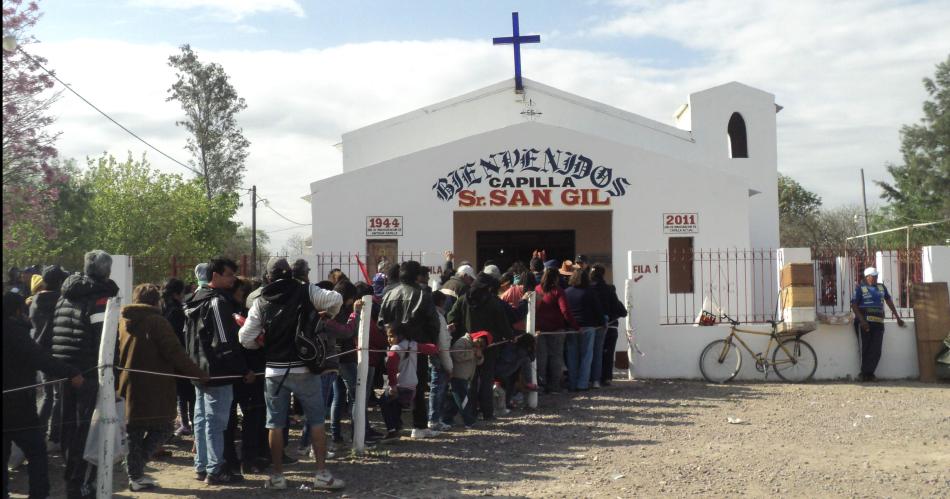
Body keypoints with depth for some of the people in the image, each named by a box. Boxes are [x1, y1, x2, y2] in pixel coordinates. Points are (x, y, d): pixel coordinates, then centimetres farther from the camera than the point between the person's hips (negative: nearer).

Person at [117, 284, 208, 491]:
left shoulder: (122, 322, 9)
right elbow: (175, 353, -17)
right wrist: (199, 374, -12)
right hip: (154, 390, -7)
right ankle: (137, 466, -8)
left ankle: (135, 475, 15)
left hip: (127, 387, 7)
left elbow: (116, 354, 19)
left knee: (134, 431, 13)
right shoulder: (157, 322, -12)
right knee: (162, 429, 5)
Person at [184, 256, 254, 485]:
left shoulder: (196, 299, 14)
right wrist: (244, 370, -15)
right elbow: (225, 342, -21)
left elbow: (189, 337, 21)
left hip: (199, 370, 10)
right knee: (216, 422, -5)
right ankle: (215, 470, -1)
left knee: (202, 418, 14)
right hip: (217, 372, -10)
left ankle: (201, 466, 21)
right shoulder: (218, 301, -16)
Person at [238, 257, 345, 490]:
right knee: (316, 420, 6)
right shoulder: (305, 291, -4)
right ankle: (322, 474, 5)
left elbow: (246, 339, 1)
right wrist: (328, 314, 4)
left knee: (276, 424, 10)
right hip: (304, 369, -2)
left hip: (274, 370, 2)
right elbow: (336, 299, -15)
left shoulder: (261, 302, 3)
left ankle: (277, 476, 15)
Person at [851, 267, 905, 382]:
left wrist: (898, 318, 20)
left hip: (878, 323, 5)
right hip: (864, 322, -5)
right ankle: (867, 374, 6)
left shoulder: (881, 287, 17)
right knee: (865, 349, -2)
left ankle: (866, 374, 0)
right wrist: (861, 320, -18)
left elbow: (889, 301, 24)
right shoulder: (860, 287, 1)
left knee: (876, 350, -3)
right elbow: (854, 305, -6)